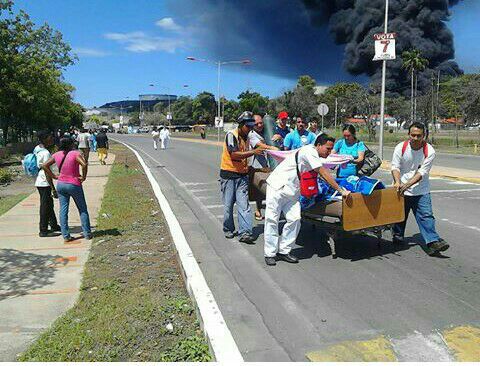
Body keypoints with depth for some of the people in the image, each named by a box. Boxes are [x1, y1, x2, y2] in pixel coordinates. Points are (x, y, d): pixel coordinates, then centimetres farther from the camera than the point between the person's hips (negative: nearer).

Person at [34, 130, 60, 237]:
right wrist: (53, 188, -20)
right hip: (44, 183, -10)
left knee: (49, 204, 19)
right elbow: (47, 172, -22)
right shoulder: (46, 153, -20)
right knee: (45, 206, -1)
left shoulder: (37, 149, 8)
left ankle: (54, 225, 32)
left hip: (39, 181, 10)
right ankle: (43, 231, 7)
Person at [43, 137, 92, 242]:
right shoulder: (75, 153, -15)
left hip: (61, 185, 5)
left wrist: (53, 176, 8)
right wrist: (83, 177, -16)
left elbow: (45, 165, 5)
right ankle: (87, 234, 12)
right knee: (83, 210, 10)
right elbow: (84, 164, -29)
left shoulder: (56, 155, 2)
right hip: (74, 185, -4)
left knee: (63, 210, 8)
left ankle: (66, 236, 9)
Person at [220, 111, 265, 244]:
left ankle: (244, 232, -9)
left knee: (243, 204, -6)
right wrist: (253, 152, -26)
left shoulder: (247, 137, 10)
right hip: (228, 174, -5)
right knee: (228, 204, 6)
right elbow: (234, 154, -24)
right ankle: (228, 230, 23)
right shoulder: (231, 135, -12)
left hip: (242, 175, 5)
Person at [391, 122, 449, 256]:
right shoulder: (400, 148, -8)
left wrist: (407, 185, -26)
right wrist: (397, 182, -26)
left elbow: (422, 173, -16)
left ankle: (432, 242, -10)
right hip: (401, 189, 1)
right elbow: (395, 167, -8)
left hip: (421, 190, -1)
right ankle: (398, 237, 31)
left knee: (426, 215, -9)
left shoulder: (429, 151, -11)